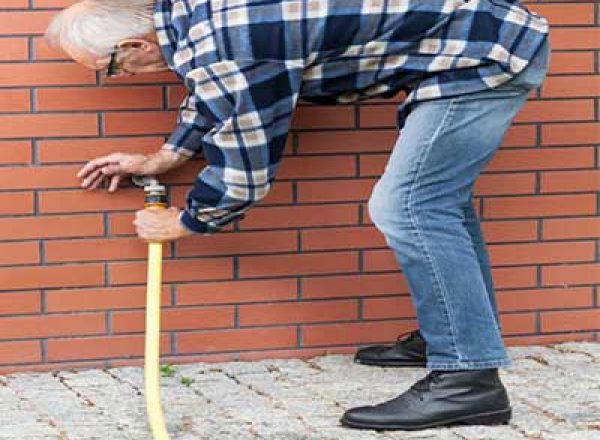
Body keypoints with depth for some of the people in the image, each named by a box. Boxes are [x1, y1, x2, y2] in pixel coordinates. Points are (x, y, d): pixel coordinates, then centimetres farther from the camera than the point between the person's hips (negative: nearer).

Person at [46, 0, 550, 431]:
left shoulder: (221, 50, -24)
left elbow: (243, 175, -12)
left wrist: (181, 224, 7)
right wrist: (159, 160, 33)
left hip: (482, 54, -10)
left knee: (407, 206, -13)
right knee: (437, 196, 21)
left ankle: (469, 379, -12)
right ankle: (467, 334, 33)